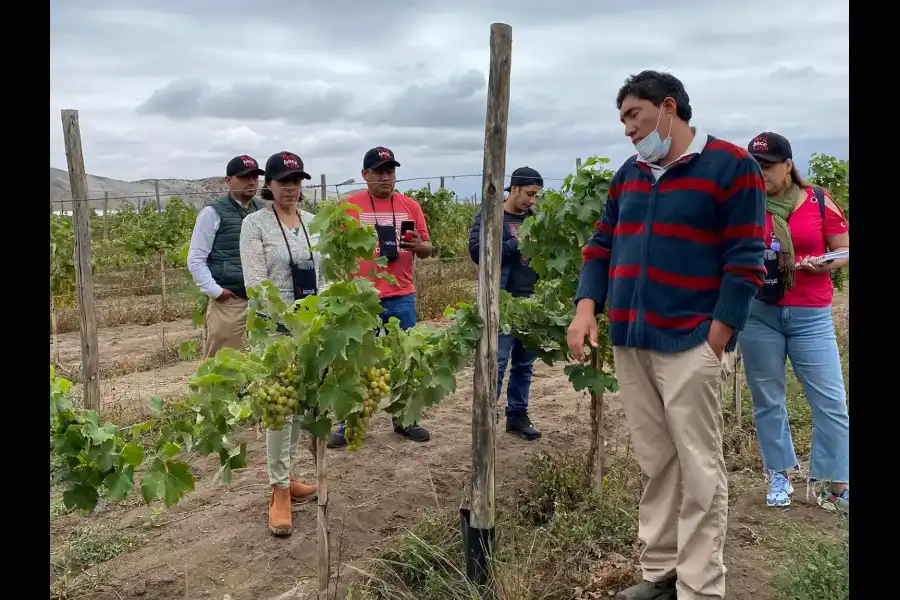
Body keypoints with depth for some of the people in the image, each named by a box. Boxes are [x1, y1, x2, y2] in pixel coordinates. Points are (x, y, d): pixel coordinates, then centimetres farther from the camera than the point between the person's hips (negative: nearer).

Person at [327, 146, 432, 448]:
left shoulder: (410, 205, 6)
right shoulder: (350, 205, -1)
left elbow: (426, 250, 9)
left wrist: (418, 246, -14)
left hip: (402, 298, 3)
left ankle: (405, 420, 24)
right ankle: (348, 425, 16)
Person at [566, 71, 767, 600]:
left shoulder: (731, 166, -4)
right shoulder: (629, 175, 16)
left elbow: (745, 261, -8)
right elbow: (601, 246, 16)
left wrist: (714, 341, -13)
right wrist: (587, 308, 0)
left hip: (688, 345, -6)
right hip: (629, 343, 6)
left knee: (698, 469, 1)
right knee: (656, 464, 13)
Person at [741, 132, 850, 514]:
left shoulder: (818, 201, 1)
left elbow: (844, 249, 6)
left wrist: (827, 262, -13)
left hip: (810, 315, 0)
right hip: (757, 314, 0)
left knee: (831, 402, 0)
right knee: (767, 399, 9)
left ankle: (834, 484, 14)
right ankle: (779, 475, 24)